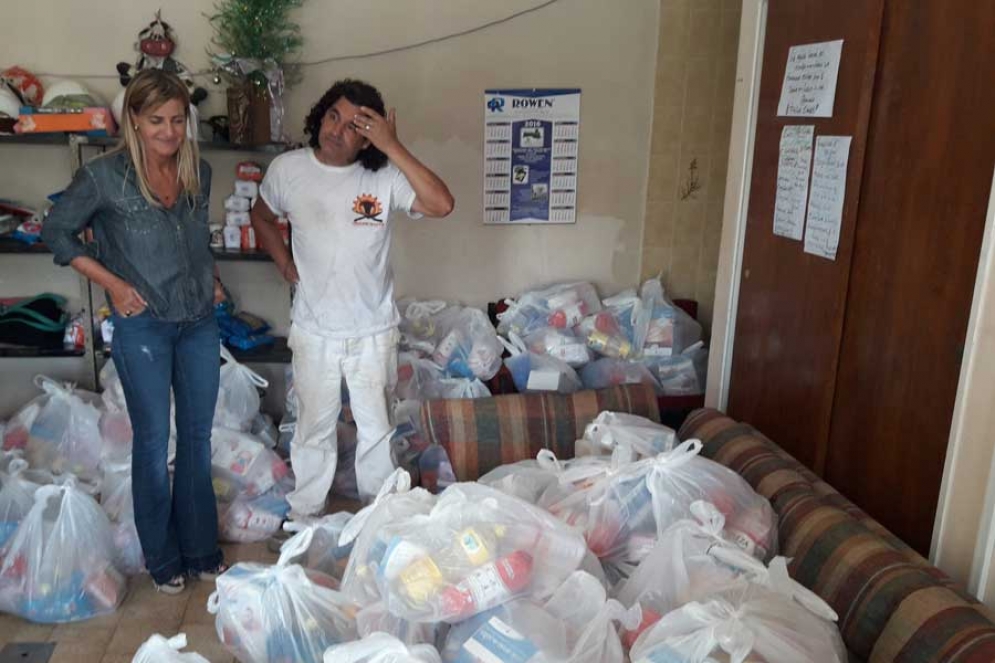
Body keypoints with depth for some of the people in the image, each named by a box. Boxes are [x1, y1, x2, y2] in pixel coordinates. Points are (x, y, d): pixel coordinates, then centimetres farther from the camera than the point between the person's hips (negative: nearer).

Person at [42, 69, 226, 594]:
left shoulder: (199, 172, 1)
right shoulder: (104, 177, -13)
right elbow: (56, 231, -1)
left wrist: (210, 278, 7)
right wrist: (112, 283, -8)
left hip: (199, 320, 4)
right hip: (142, 326, -4)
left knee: (198, 436, 12)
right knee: (153, 442, 6)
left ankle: (200, 548, 28)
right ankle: (162, 557, 24)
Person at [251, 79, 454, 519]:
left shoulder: (384, 176, -14)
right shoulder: (286, 169, -7)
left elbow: (441, 205, -30)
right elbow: (262, 218, 13)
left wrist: (393, 148, -31)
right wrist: (286, 265, 2)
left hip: (373, 330, -1)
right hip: (314, 331, 1)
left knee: (376, 426, 14)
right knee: (314, 426, 16)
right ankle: (305, 516, 36)